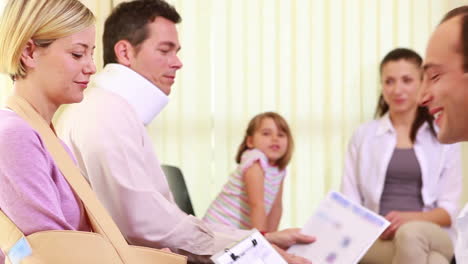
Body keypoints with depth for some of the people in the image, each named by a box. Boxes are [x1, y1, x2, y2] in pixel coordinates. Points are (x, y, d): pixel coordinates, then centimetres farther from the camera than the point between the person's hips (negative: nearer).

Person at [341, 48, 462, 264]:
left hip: (432, 236, 1)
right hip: (376, 239, -1)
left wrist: (410, 219, -15)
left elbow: (450, 210, 6)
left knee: (410, 233, -38)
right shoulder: (363, 136, 15)